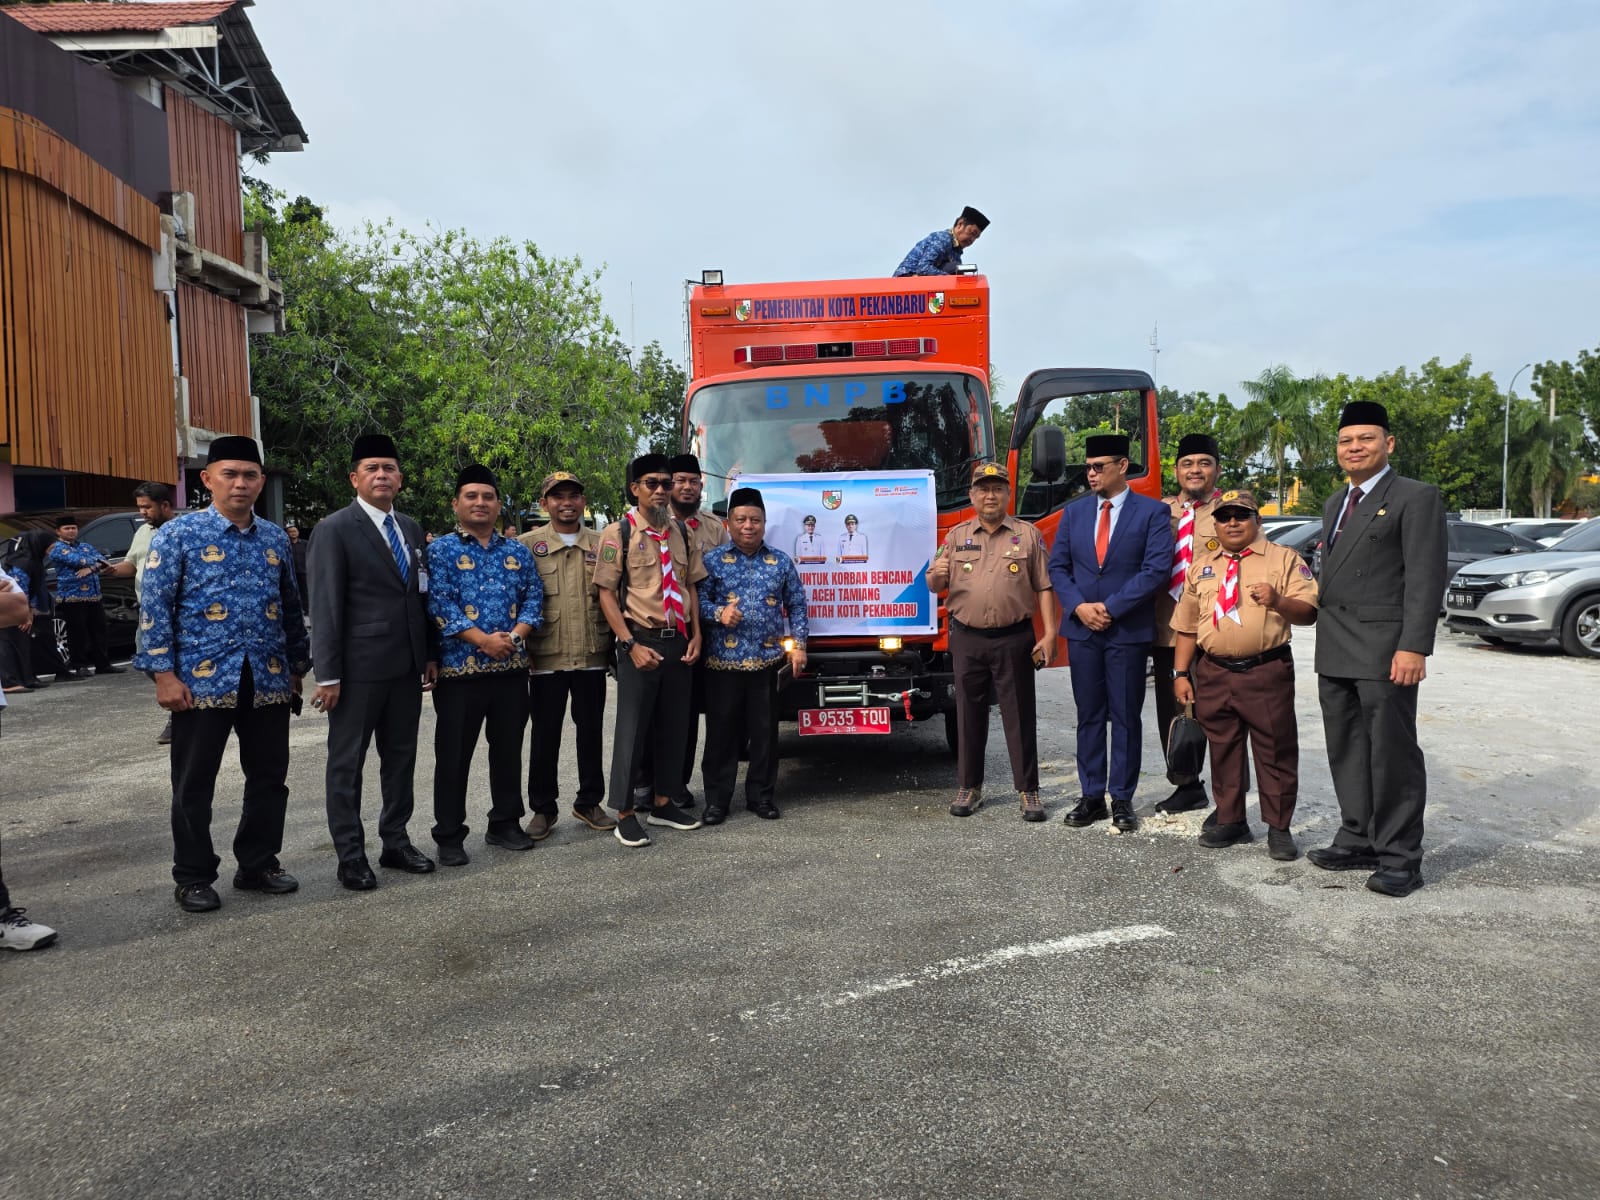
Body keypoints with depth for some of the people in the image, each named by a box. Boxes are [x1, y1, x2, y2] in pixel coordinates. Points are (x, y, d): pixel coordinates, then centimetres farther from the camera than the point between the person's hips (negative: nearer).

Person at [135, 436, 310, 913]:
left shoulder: (275, 538, 9)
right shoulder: (178, 534, -3)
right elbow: (154, 607, -6)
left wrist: (298, 666, 14)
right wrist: (163, 673, -12)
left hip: (268, 680, 4)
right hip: (202, 679, -4)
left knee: (269, 778, 11)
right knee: (194, 784, 7)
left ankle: (259, 864, 27)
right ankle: (193, 877, 21)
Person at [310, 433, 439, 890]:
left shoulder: (411, 529, 12)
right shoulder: (335, 529, -7)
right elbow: (326, 606, -11)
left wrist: (430, 654, 12)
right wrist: (327, 674, -14)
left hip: (406, 667, 6)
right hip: (359, 668, -6)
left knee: (401, 758, 13)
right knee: (346, 763, 5)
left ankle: (395, 842, 25)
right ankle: (350, 856, 14)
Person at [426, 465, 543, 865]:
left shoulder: (517, 551, 12)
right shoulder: (441, 550, 0)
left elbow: (533, 597, 7)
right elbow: (440, 604, -10)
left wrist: (514, 635, -10)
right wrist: (482, 639, -18)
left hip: (512, 666, 4)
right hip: (459, 667, -4)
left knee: (508, 750, 12)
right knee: (453, 755, 3)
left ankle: (505, 824, 25)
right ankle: (449, 835, 14)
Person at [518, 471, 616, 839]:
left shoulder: (601, 544, 8)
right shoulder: (527, 545, 1)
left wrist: (616, 644, 4)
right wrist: (521, 649, -4)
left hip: (592, 656, 2)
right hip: (547, 657, -2)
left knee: (591, 731, 11)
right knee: (545, 734, 7)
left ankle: (589, 802, 25)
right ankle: (543, 808, 20)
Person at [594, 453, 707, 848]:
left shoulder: (682, 532, 9)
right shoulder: (619, 533, -6)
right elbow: (606, 593, -9)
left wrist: (695, 637, 3)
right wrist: (631, 645, -16)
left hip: (678, 642, 5)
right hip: (641, 641, -5)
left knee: (674, 725, 12)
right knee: (633, 727, 1)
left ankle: (663, 802, 26)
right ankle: (625, 814, 11)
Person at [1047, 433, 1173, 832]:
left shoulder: (1152, 513, -2)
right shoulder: (1074, 513, 11)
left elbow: (1156, 570, -11)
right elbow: (1058, 566, 9)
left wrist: (1110, 608, -14)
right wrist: (1079, 606, -7)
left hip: (1128, 631, -3)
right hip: (1081, 630, 4)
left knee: (1126, 717, 4)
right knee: (1089, 716, 8)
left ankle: (1122, 799, 12)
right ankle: (1091, 796, 15)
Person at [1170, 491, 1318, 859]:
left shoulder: (1284, 559, 2)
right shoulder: (1200, 564, 11)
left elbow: (1309, 612, -4)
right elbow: (1186, 624, 13)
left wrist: (1278, 601, -24)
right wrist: (1181, 674, 8)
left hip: (1267, 673, -3)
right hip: (1214, 673, 4)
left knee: (1276, 751, 3)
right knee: (1222, 749, 12)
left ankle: (1279, 828, 15)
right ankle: (1230, 821, 25)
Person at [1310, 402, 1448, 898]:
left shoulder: (1416, 499, -5)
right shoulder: (1336, 504, 19)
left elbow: (1426, 578, -12)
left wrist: (1413, 647, -20)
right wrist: (1325, 649, 16)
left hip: (1384, 652, -8)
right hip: (1335, 653, 8)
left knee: (1392, 754, -1)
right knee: (1347, 752, 13)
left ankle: (1400, 857, 8)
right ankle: (1359, 841, 24)